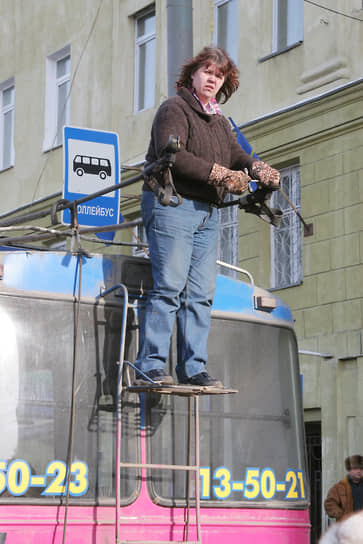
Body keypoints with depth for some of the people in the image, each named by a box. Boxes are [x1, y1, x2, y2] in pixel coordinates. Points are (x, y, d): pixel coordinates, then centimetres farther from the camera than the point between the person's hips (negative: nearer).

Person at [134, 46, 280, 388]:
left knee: (202, 292, 3)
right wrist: (219, 174, -19)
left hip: (207, 212, 8)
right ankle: (150, 367, -12)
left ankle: (193, 369, 5)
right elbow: (172, 155, -16)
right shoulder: (174, 109, -1)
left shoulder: (219, 121, 24)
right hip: (172, 204, -8)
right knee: (169, 286, -13)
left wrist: (258, 169, -11)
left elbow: (237, 156, 11)